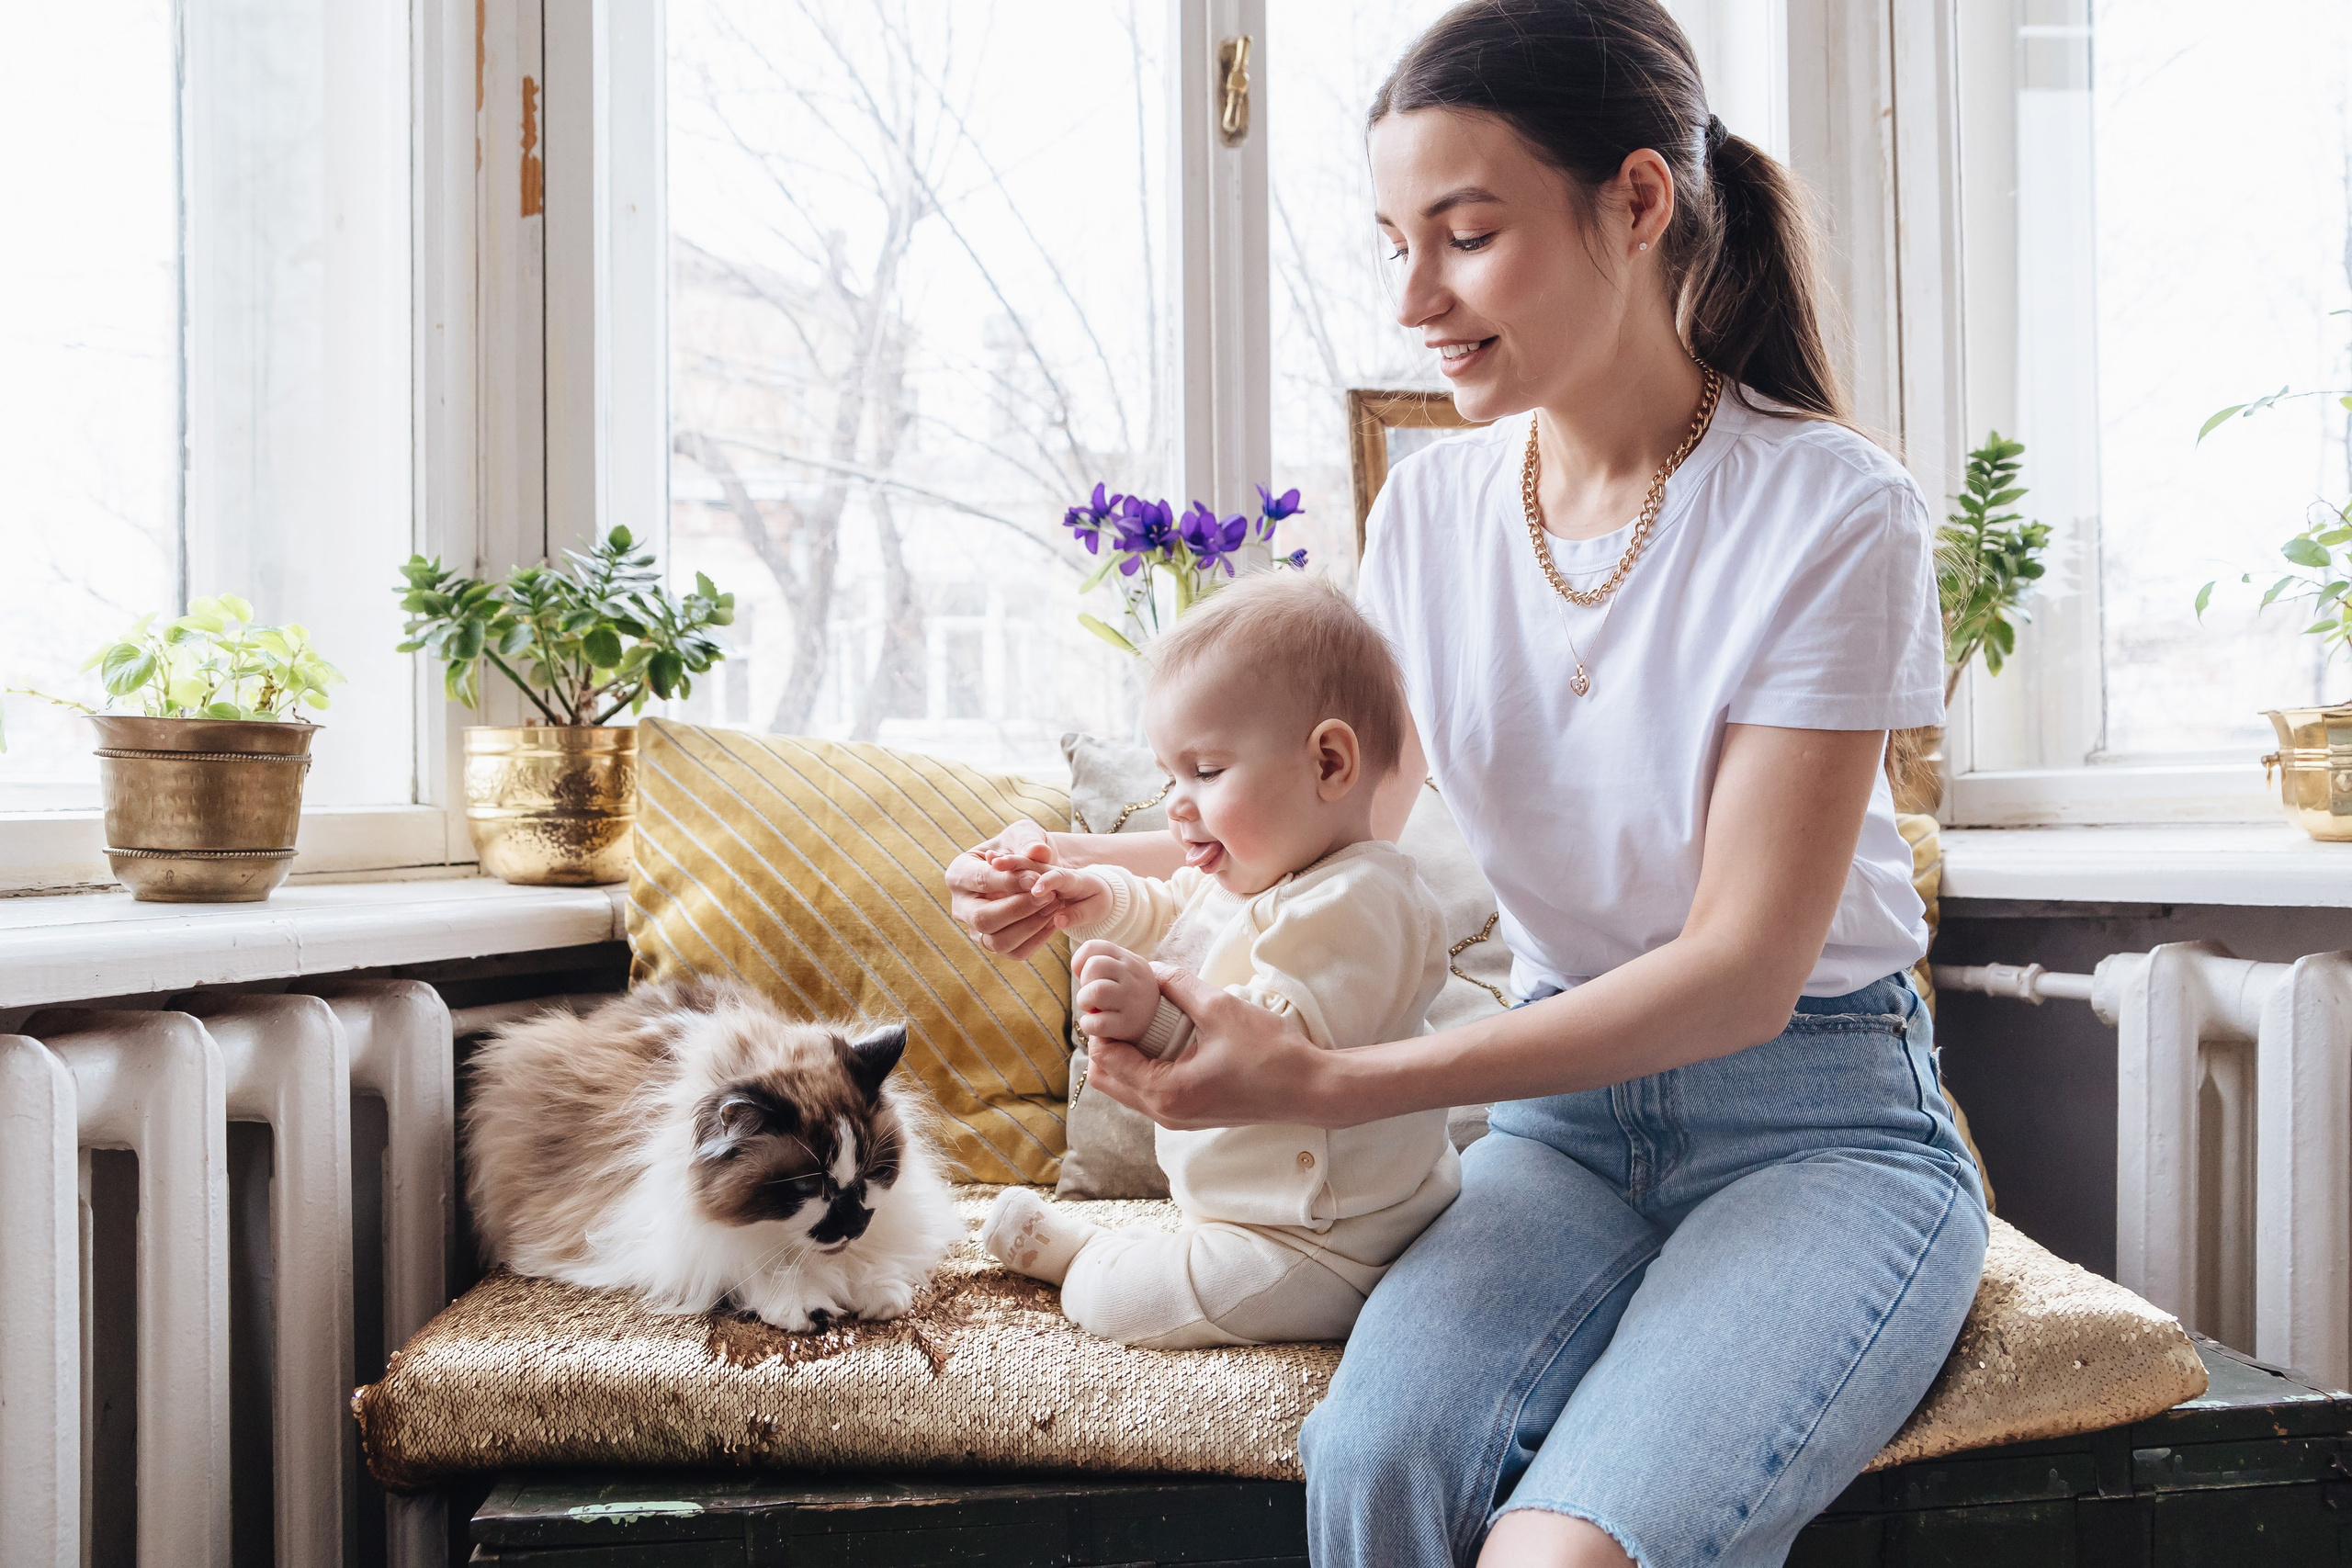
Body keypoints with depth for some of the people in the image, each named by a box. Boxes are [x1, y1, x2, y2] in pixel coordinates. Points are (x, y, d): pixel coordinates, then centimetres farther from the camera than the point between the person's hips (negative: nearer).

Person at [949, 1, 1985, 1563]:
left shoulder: (1830, 514, -14)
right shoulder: (1435, 509, 2)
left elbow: (1742, 969, -18)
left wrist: (1327, 1082, -26)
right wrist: (1093, 866, -6)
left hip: (1823, 1126, -3)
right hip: (1571, 1106, 4)